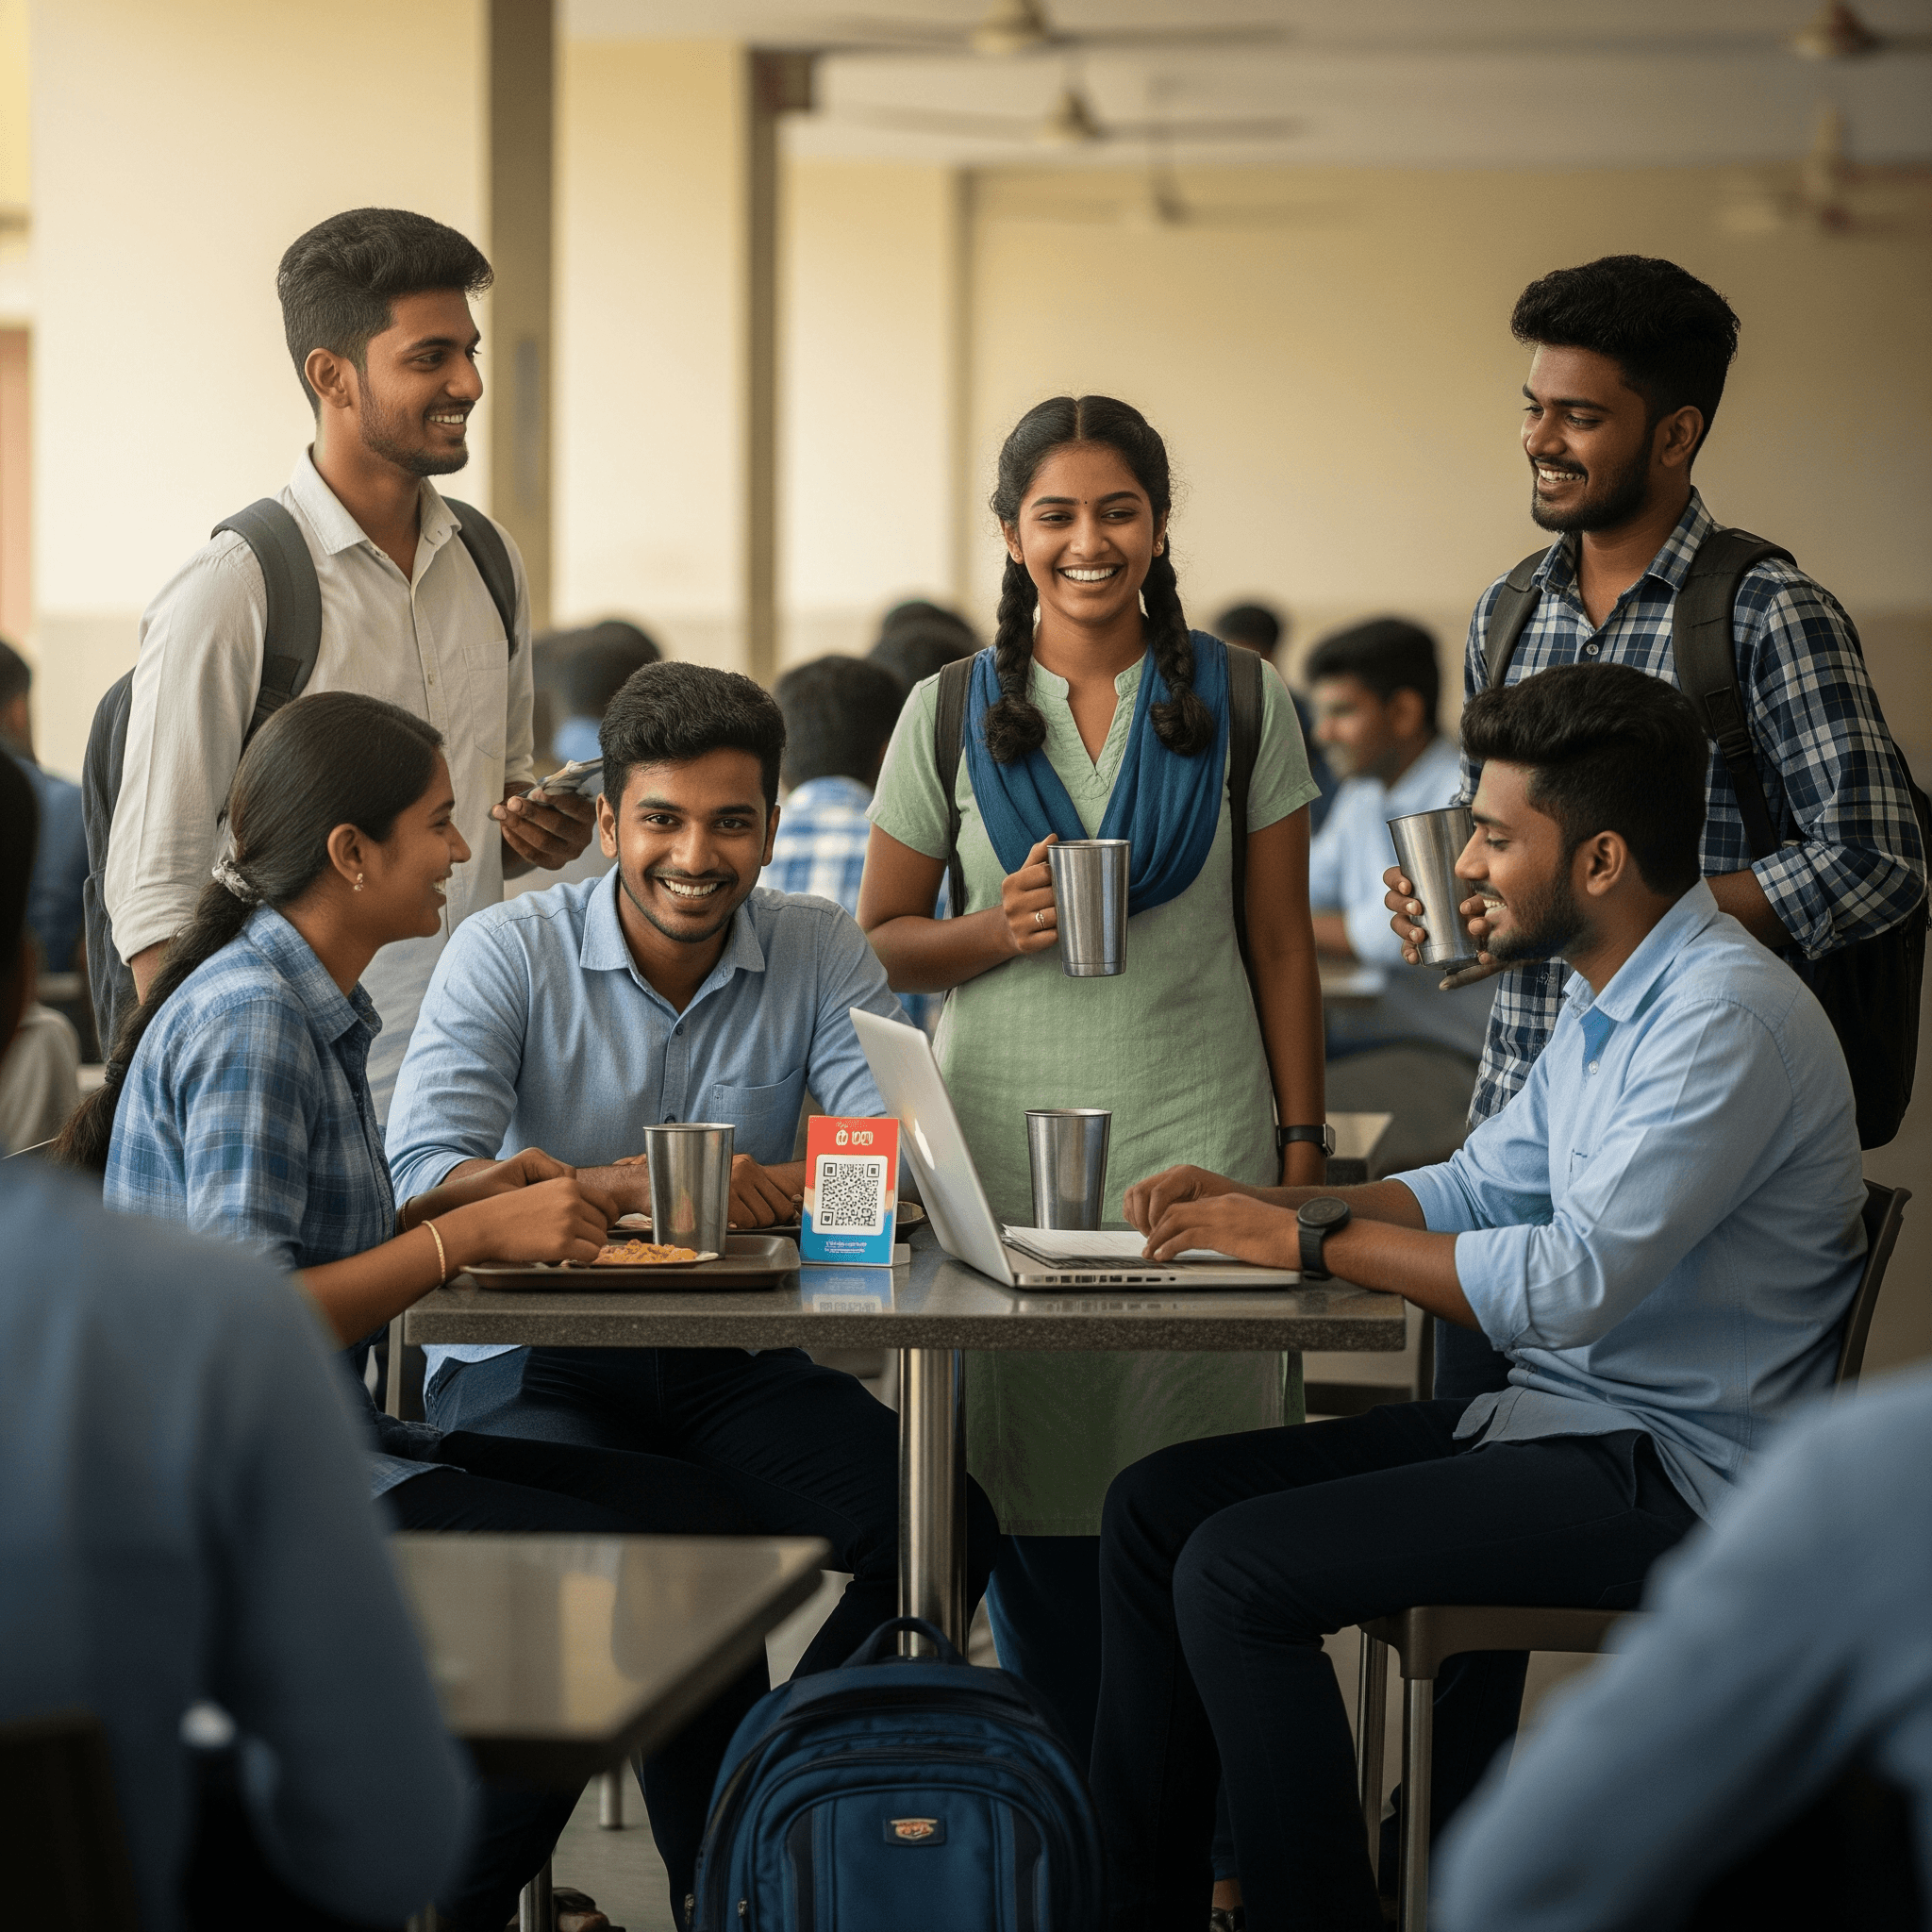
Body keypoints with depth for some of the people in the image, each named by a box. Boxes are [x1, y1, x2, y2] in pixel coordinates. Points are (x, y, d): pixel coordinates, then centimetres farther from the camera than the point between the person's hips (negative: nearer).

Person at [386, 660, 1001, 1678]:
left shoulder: (820, 953, 4)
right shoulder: (506, 953, -4)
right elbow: (425, 1174, -18)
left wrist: (763, 1189, -29)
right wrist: (634, 1187, -31)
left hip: (733, 1364, 3)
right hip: (530, 1361, -3)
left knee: (951, 1529, -20)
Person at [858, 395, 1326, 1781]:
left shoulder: (1241, 704, 7)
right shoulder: (951, 712, 8)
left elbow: (1282, 945, 9)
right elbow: (882, 938, 11)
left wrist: (1302, 1147, 4)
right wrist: (1000, 929, -9)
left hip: (1197, 1134, -1)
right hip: (1004, 1137, 1)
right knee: (1031, 1484, -2)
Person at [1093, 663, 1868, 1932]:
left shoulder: (1726, 1019, -20)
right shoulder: (1609, 1003, 13)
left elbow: (1572, 1282, -26)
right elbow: (1478, 1190, 20)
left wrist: (1311, 1239, -18)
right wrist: (1256, 1202, 6)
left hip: (1665, 1472, -10)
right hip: (1556, 1418, 10)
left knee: (1238, 1574, -21)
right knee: (1159, 1503, 6)